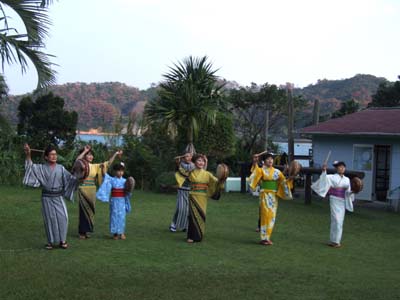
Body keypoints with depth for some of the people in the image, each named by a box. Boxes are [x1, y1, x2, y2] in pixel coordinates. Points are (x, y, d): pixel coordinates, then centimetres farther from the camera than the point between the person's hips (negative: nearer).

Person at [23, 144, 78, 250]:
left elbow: (70, 178, 1)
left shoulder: (61, 168, 3)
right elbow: (30, 166, -8)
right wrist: (28, 155, -23)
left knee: (62, 217, -8)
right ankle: (51, 241, 14)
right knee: (49, 219, 2)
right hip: (47, 198, -1)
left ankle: (62, 240, 4)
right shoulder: (42, 168, 2)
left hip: (58, 197, 1)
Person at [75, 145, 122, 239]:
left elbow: (108, 163, 12)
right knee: (83, 210, -2)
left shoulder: (95, 166, 11)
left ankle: (86, 231, 20)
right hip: (83, 190, -5)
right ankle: (82, 232, 7)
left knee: (90, 211, 9)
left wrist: (115, 154, 5)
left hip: (92, 191, 5)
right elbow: (77, 160, -28)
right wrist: (85, 151, -20)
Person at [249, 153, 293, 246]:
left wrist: (289, 178, -8)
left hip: (274, 196, 5)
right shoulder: (261, 170, -2)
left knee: (272, 216, 6)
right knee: (266, 215, -9)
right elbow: (256, 173, -23)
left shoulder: (276, 171, 10)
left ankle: (267, 237, 16)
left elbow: (284, 181, 11)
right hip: (265, 195, -5)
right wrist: (255, 163, -37)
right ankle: (263, 238, -3)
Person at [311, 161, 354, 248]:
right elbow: (325, 178, -22)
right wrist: (324, 170, -37)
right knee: (336, 220, -9)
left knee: (340, 221, 6)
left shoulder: (347, 179, 10)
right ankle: (334, 241, 1)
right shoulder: (332, 177, -4)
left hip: (342, 201, 5)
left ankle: (333, 241, 16)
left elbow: (348, 192, 13)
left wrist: (352, 192, -6)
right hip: (334, 200, -5)